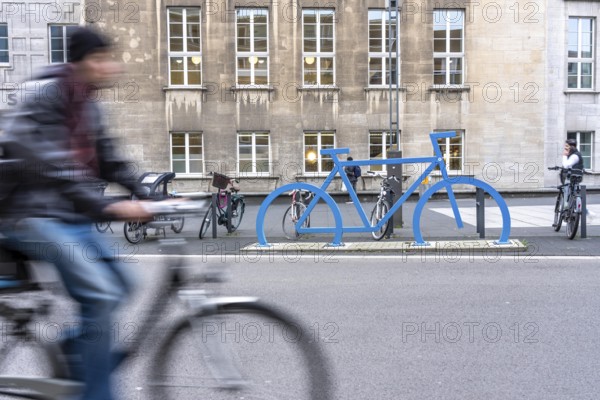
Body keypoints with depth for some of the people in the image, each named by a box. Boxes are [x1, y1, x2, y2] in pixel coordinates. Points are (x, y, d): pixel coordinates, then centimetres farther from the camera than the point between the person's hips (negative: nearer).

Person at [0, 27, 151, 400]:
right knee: (100, 293, -19)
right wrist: (108, 207, -35)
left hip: (71, 217, 8)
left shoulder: (88, 105, 12)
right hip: (32, 215, -8)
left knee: (120, 284, 4)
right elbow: (53, 167, -26)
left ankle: (74, 344, 23)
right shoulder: (45, 94, -13)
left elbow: (109, 161, 10)